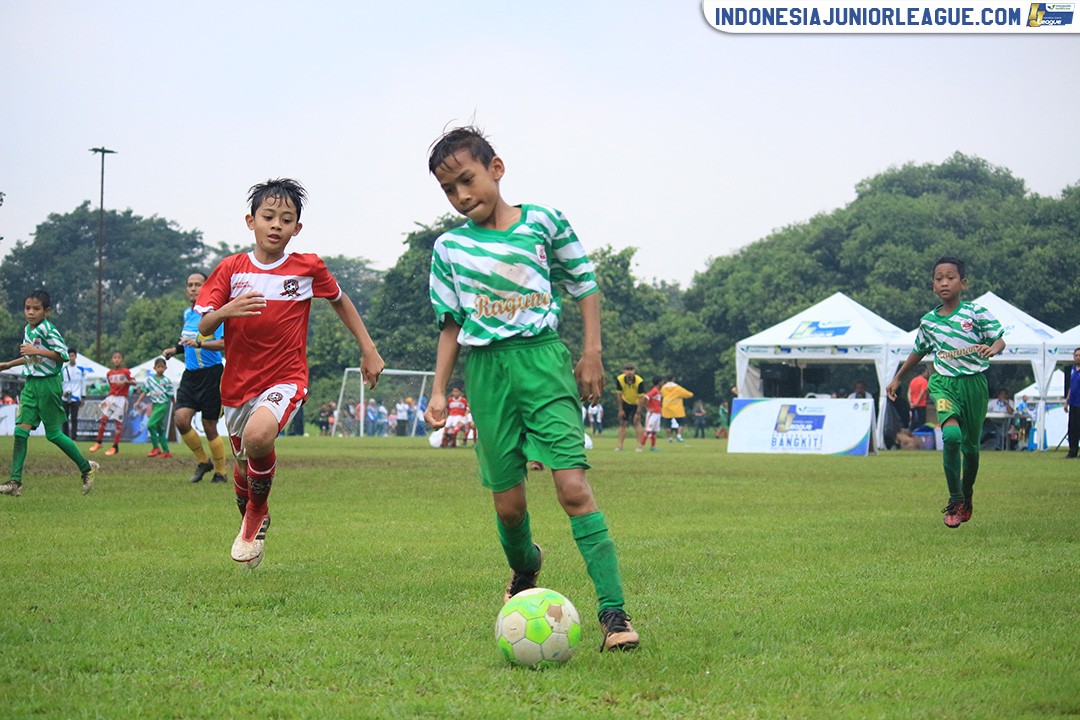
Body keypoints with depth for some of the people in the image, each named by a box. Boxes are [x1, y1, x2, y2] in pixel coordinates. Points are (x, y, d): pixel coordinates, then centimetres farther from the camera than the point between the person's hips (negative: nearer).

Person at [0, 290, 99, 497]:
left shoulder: (48, 330, -13)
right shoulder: (27, 330, 13)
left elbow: (64, 355, -21)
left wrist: (36, 351, -24)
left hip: (48, 384, -7)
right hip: (31, 385, 7)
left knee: (53, 433, 0)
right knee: (21, 429, -5)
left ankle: (87, 467, 19)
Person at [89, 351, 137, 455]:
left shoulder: (126, 372, -5)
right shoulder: (109, 373, 10)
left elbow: (134, 382, -9)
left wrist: (126, 381, -27)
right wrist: (107, 399, 13)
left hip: (121, 399, -4)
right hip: (111, 397, 4)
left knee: (118, 421, -2)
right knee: (103, 418, -5)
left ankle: (115, 447, 3)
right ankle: (98, 442, 7)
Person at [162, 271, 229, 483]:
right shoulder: (187, 313, 13)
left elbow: (224, 343, -22)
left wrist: (199, 344, -35)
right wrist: (175, 350, 13)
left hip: (211, 375, -6)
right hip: (190, 376, 6)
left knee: (209, 426, -1)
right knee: (180, 418, -12)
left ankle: (220, 472, 17)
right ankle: (203, 461, 9)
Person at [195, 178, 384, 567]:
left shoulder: (309, 268, -3)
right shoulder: (231, 269, -1)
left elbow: (341, 301, 15)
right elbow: (203, 327, -5)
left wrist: (369, 350, 15)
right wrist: (227, 310, -26)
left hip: (286, 378, -3)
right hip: (238, 381, 3)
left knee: (259, 436, -33)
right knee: (243, 467, 16)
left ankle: (258, 513, -6)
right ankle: (248, 524, 49)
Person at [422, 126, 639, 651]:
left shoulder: (544, 222, 3)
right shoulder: (449, 248, 9)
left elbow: (585, 284, 11)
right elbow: (451, 325, 15)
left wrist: (592, 353, 4)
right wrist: (439, 390, 8)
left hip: (542, 357, -3)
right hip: (486, 370, 3)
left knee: (573, 485, -15)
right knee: (507, 500, 5)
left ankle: (613, 612, -18)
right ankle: (524, 568, 39)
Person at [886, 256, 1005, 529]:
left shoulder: (976, 312, -5)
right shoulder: (928, 321, 4)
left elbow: (1000, 340, -4)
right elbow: (918, 352, 20)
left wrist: (992, 348, -28)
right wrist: (897, 379, 26)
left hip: (974, 383, 0)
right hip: (944, 383, 0)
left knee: (971, 445, 11)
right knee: (952, 435, -24)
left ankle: (967, 498, 36)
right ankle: (955, 501, -12)